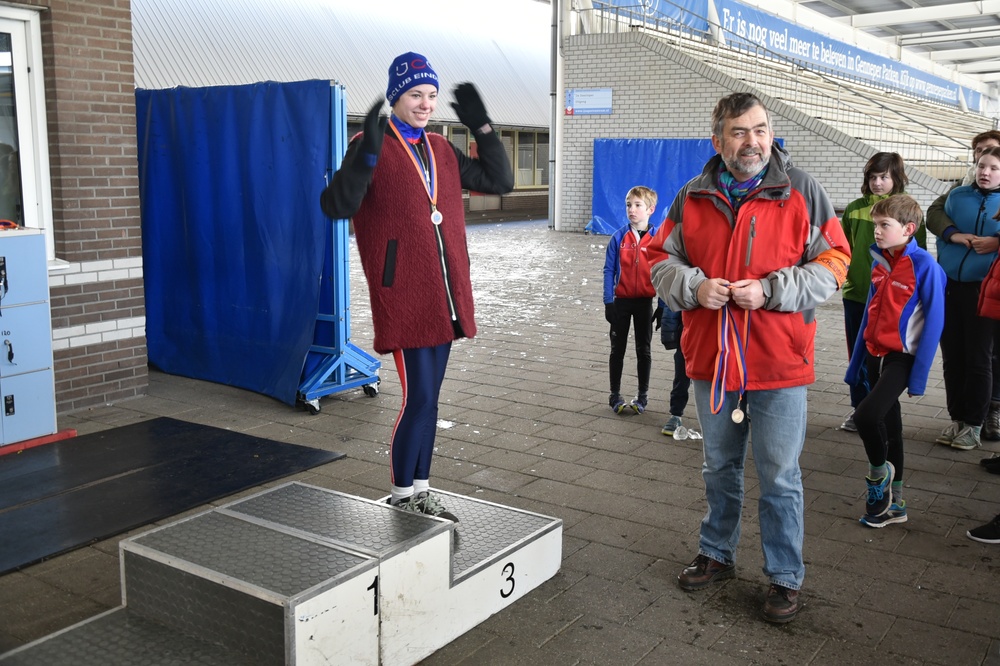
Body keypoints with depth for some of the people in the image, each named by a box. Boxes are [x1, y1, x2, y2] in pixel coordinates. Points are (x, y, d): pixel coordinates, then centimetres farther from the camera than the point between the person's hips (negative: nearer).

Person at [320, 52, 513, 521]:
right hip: (403, 299, -7)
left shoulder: (442, 150, 15)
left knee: (427, 398, 14)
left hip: (444, 298, 7)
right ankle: (401, 497, 11)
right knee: (419, 399, -7)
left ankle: (419, 490, 26)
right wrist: (365, 155, -33)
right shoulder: (373, 147, -6)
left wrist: (482, 129, 8)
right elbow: (336, 206, -20)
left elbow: (500, 182, 18)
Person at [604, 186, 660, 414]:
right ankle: (615, 396, 19)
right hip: (621, 301, 0)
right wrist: (608, 302, -7)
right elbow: (609, 270, -2)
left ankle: (642, 396, 23)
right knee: (618, 349, 9)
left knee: (643, 350, 11)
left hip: (645, 302, 0)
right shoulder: (619, 237, -4)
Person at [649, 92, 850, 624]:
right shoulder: (692, 197, 3)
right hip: (711, 361, 3)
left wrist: (770, 290, -18)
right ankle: (717, 554, 39)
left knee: (780, 479, 5)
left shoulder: (800, 191, -5)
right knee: (719, 469, 20)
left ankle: (785, 578, 22)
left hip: (779, 365, -3)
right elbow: (661, 260, 8)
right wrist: (694, 286, -12)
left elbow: (833, 262, -5)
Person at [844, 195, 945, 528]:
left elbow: (934, 321, -13)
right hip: (876, 353, 7)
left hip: (902, 356, -7)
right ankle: (894, 502, 26)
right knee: (888, 422, 14)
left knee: (866, 415, -22)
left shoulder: (924, 265, -14)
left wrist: (919, 373, -15)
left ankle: (878, 472, 8)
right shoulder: (879, 262, 6)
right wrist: (856, 362, 13)